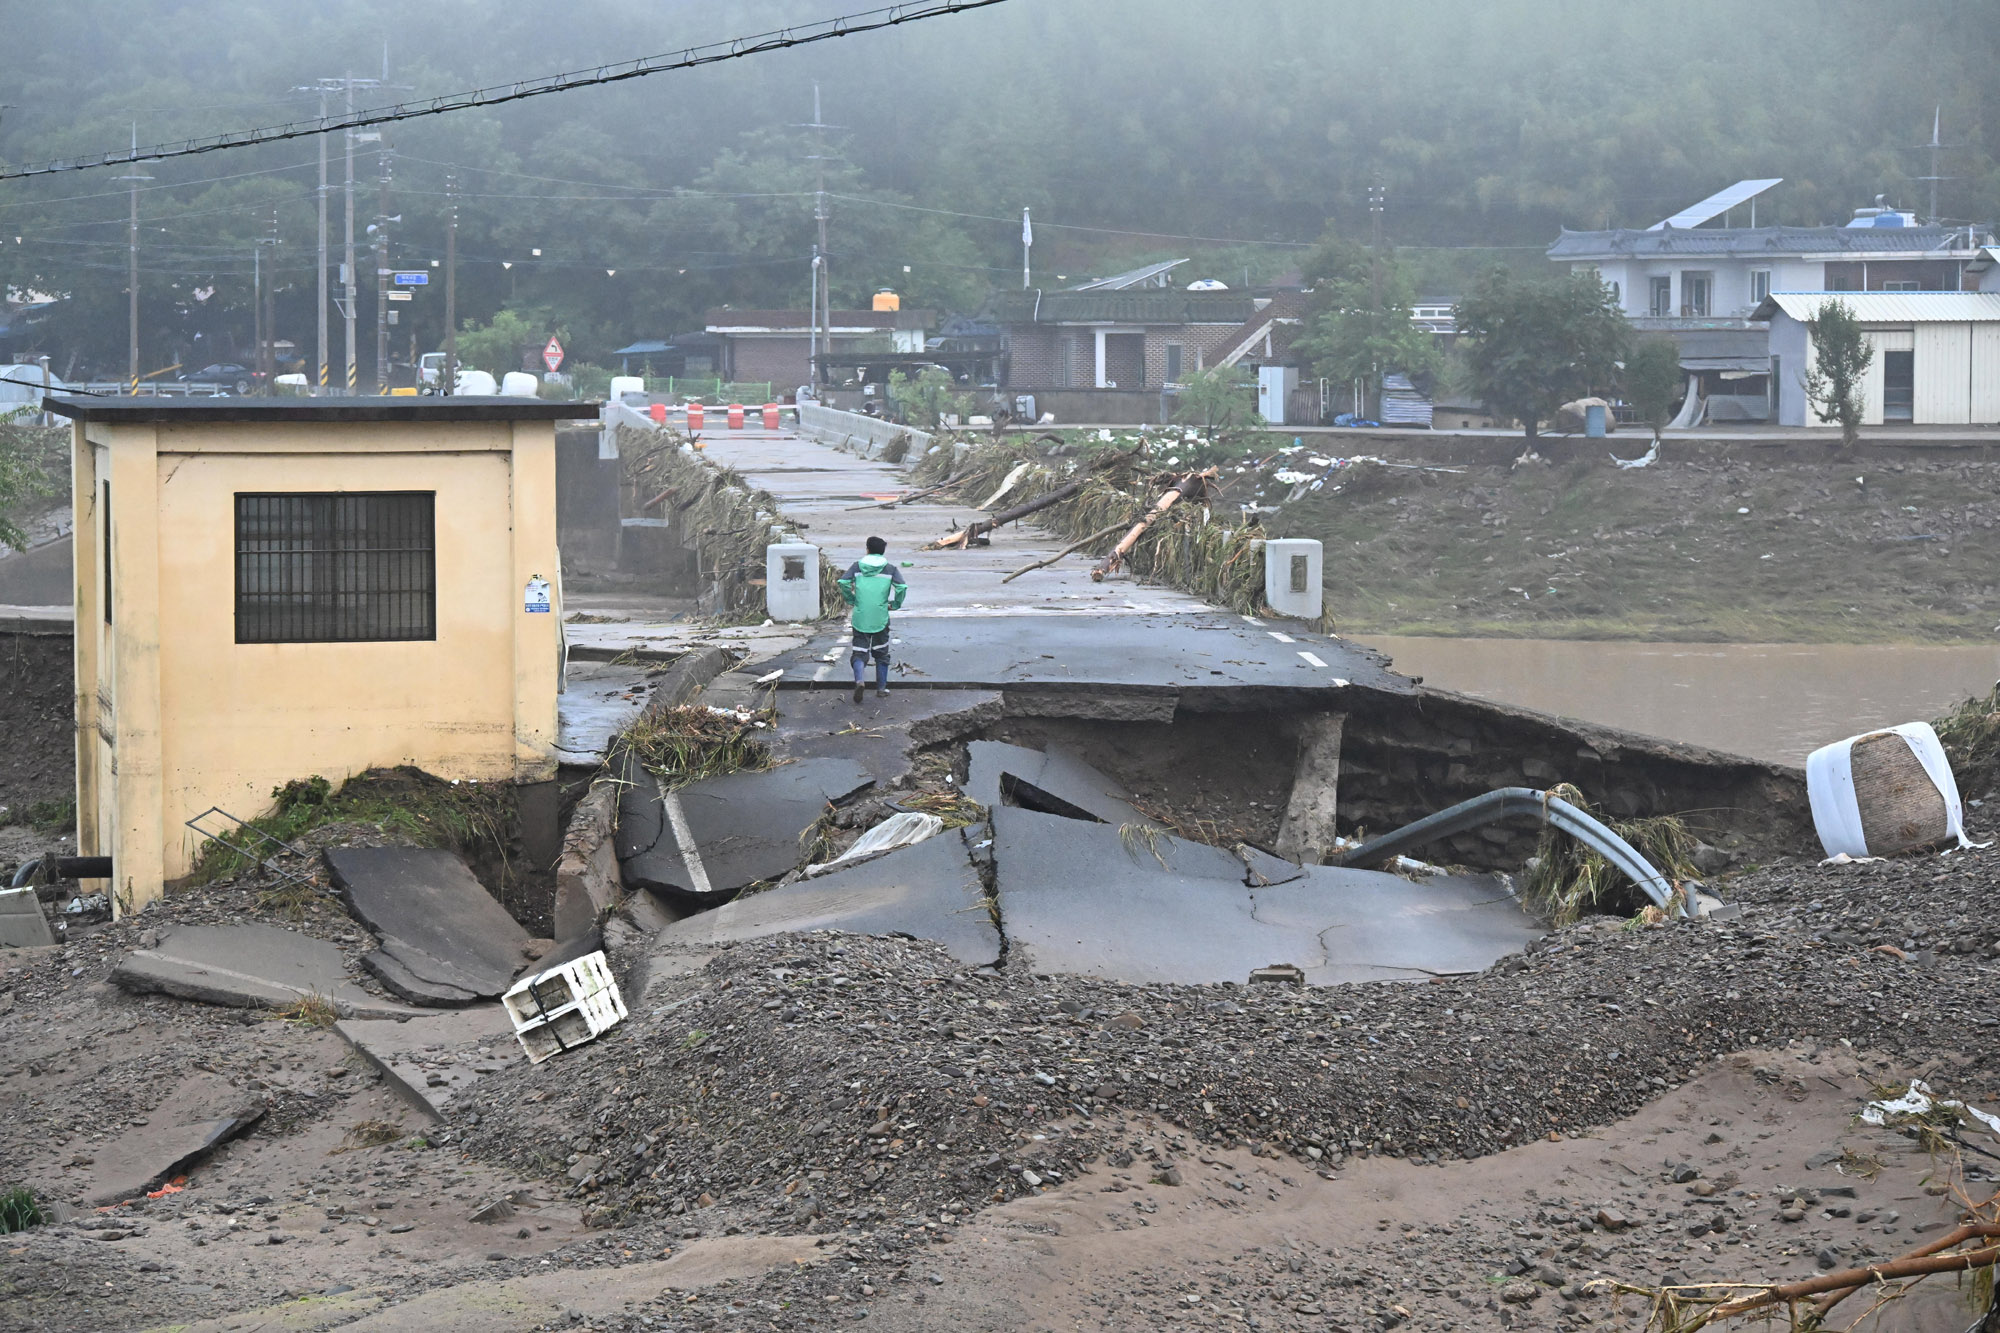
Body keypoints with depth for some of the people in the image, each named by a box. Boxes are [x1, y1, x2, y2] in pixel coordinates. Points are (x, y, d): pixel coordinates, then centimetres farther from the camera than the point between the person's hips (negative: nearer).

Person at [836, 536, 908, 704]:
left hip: (860, 618, 0)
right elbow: (902, 587, -10)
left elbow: (843, 582, -7)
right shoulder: (890, 569, 3)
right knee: (881, 654, 15)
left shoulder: (857, 566, 5)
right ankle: (881, 689, 19)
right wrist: (895, 605, 5)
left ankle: (858, 680, -25)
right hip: (880, 619, 0)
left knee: (860, 653, 2)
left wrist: (851, 600, 6)